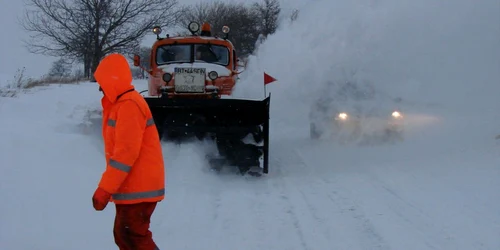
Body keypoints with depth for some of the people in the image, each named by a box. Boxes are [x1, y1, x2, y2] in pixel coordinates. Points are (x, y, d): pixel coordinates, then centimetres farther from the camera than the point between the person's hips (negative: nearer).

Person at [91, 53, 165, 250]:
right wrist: (109, 187, 20)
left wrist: (104, 189, -24)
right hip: (132, 187, 11)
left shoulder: (129, 105, -18)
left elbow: (126, 152, -24)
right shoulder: (122, 103, 16)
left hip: (137, 189, -11)